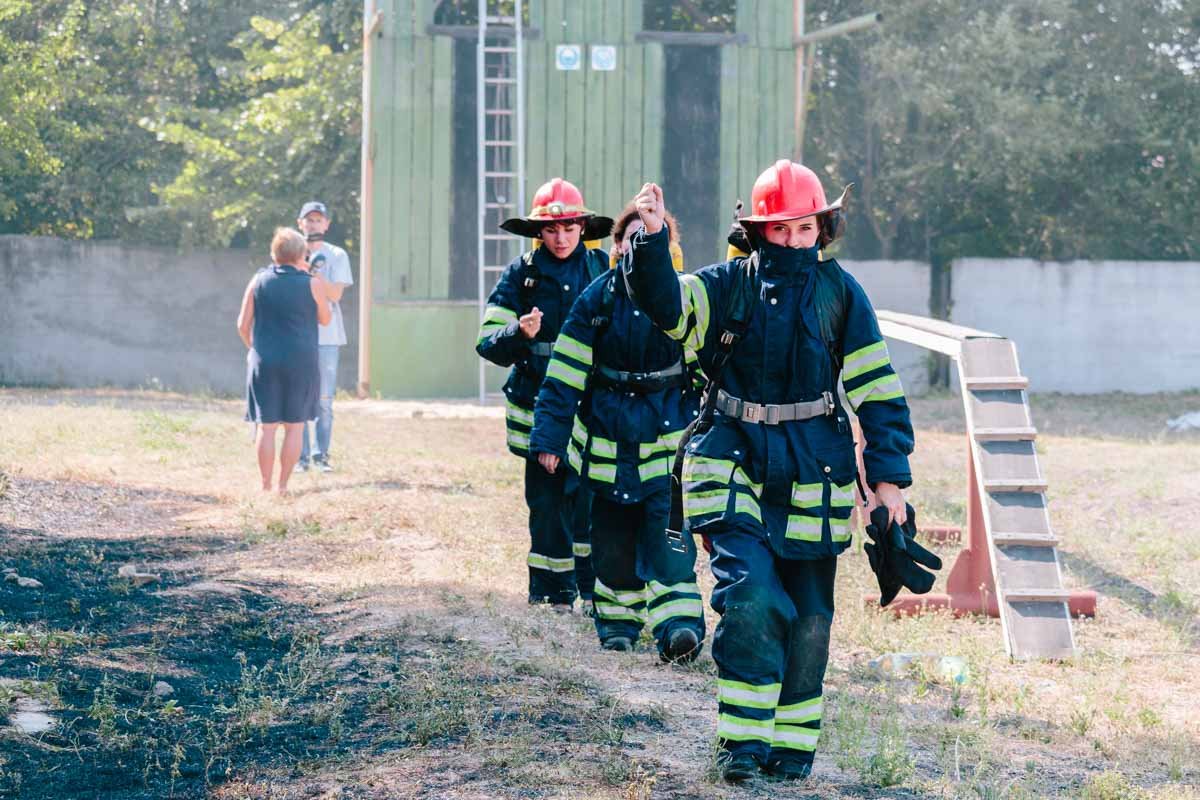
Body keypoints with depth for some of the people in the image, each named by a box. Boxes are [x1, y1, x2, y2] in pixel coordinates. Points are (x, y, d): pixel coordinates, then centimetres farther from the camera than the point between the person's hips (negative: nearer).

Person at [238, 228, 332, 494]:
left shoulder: (258, 282, 1)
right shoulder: (313, 284, -4)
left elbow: (243, 325, 3)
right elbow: (325, 320, 11)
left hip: (264, 361, 2)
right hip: (301, 362, -1)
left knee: (266, 426, 5)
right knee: (294, 427, 6)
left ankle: (265, 485, 4)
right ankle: (283, 485, 4)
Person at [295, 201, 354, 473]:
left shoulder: (336, 255, 5)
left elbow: (335, 294, -7)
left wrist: (313, 272, -17)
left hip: (327, 336, -1)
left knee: (324, 400, 0)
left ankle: (322, 455, 7)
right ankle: (301, 456, 3)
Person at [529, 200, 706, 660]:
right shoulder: (597, 299, -2)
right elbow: (566, 373, 0)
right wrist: (549, 436, -2)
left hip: (670, 437, -2)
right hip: (609, 441, 2)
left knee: (667, 535, -15)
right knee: (611, 537, 9)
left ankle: (680, 626, -16)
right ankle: (617, 621, 25)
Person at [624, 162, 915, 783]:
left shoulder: (841, 294, 2)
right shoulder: (728, 285, 2)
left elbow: (877, 388, 3)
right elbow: (668, 306, -14)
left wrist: (889, 475, -2)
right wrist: (652, 242, -30)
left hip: (812, 478, 1)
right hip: (734, 468, -1)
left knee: (807, 617, 8)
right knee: (749, 594, -18)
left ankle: (792, 743, 22)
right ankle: (743, 736, -8)